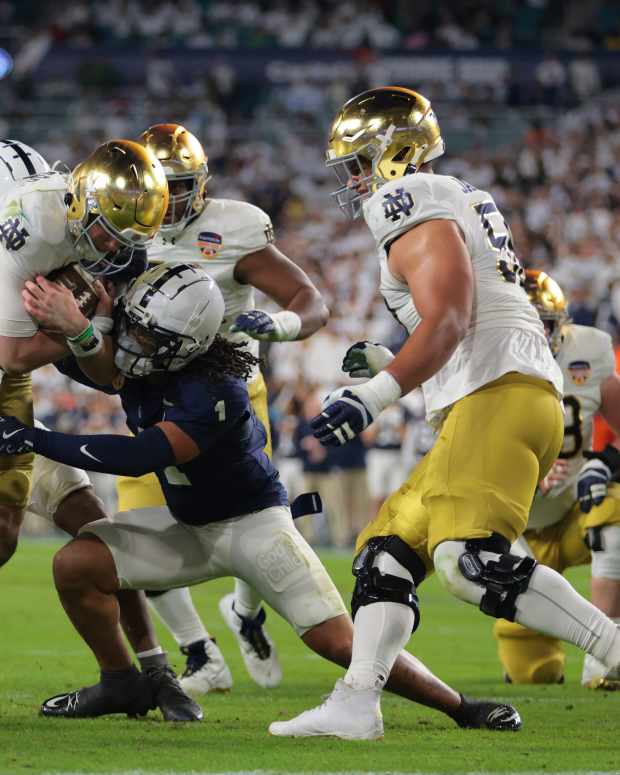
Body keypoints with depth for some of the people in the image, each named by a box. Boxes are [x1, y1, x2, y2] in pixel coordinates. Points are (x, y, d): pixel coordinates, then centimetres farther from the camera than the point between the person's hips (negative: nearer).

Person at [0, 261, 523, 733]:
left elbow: (139, 457, -38)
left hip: (253, 523, -7)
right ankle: (120, 685, 8)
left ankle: (462, 707, -1)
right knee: (76, 565, -11)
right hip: (189, 528, 7)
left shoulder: (215, 394, -32)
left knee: (338, 642, -15)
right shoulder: (136, 369, -8)